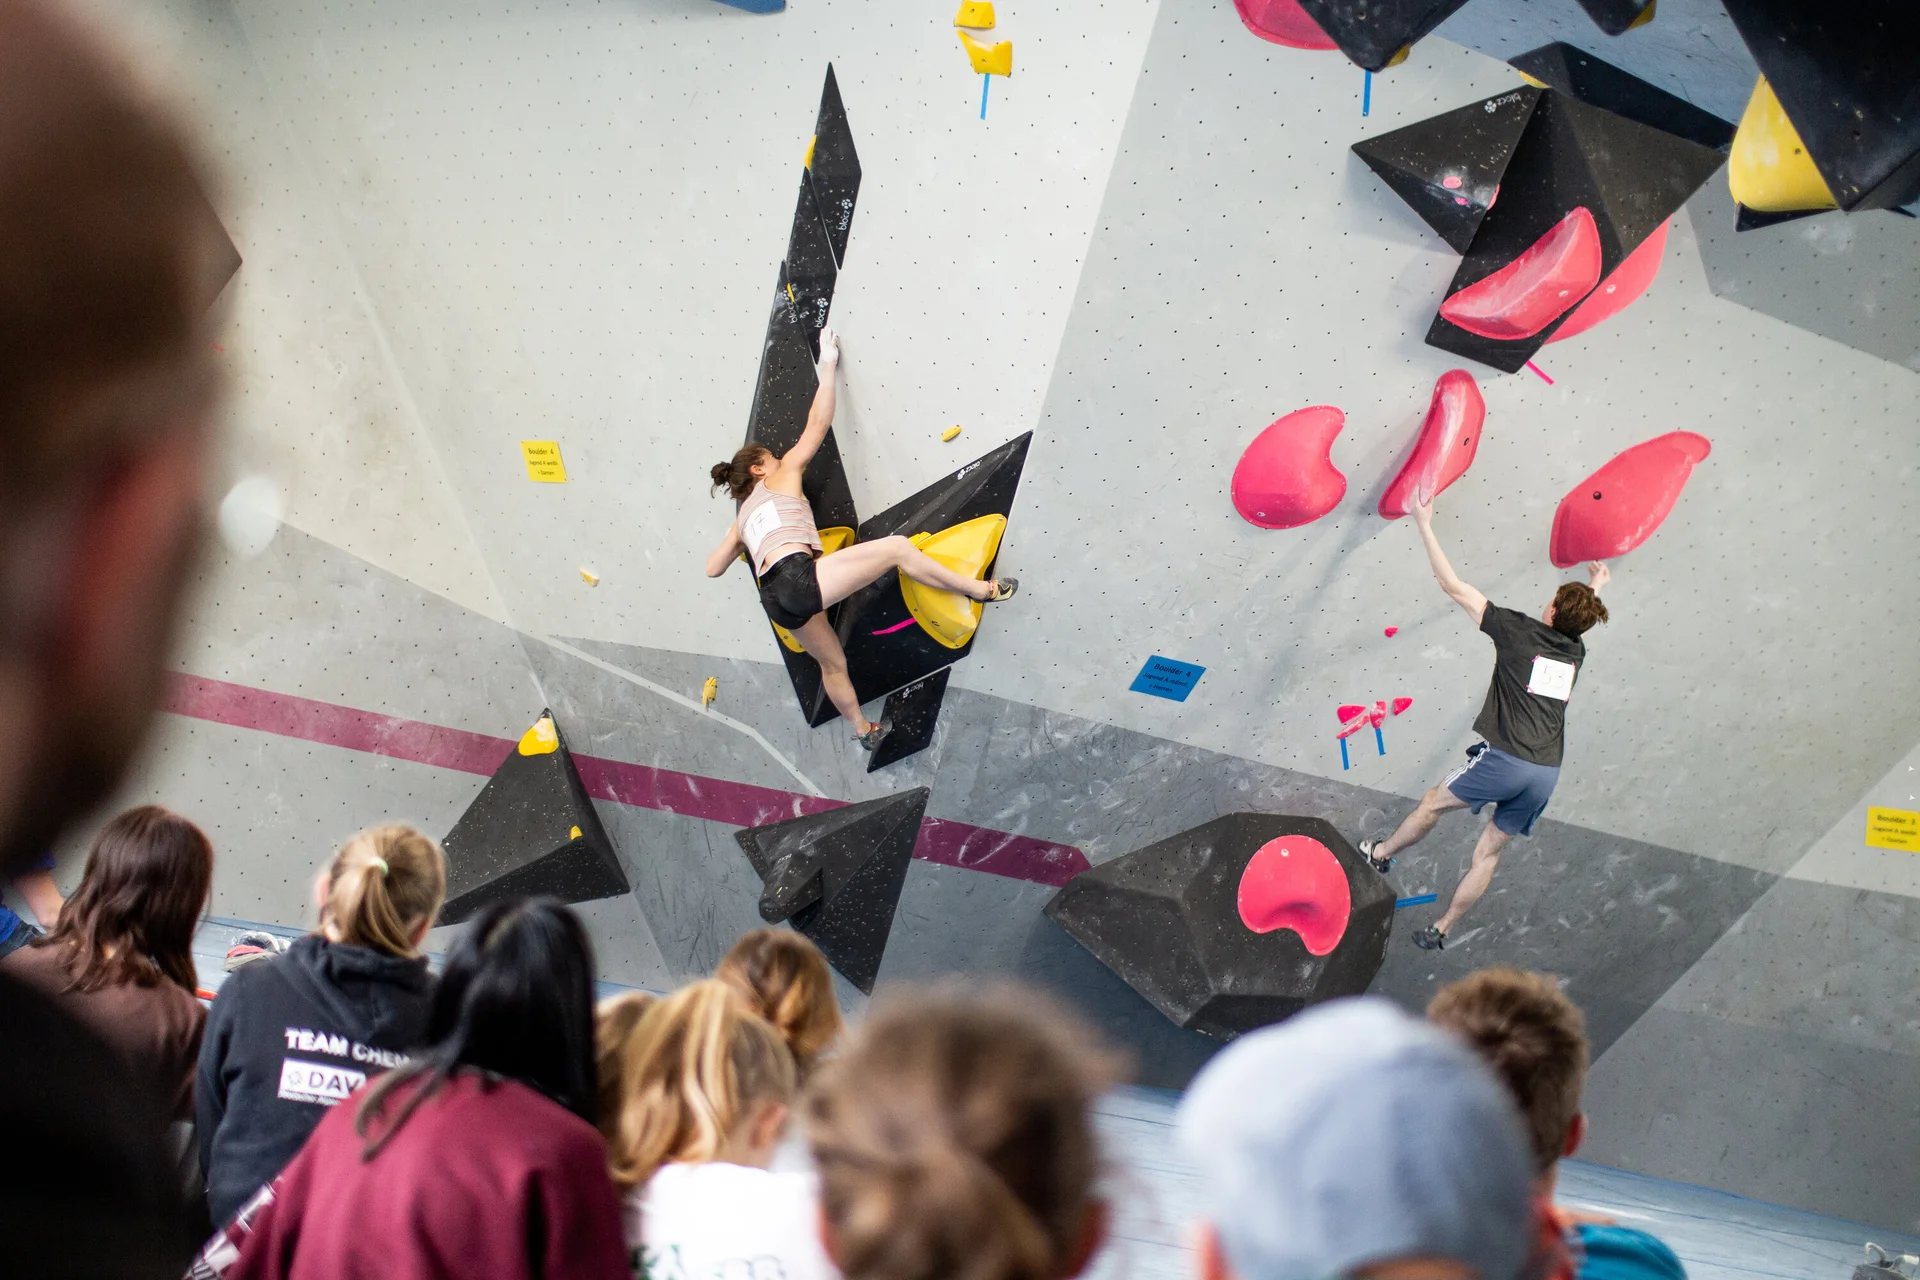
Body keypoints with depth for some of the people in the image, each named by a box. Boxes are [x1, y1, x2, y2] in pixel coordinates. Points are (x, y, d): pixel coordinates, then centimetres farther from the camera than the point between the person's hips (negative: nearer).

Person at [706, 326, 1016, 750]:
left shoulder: (743, 517, 29)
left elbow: (713, 568, 30)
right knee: (897, 547, -4)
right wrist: (828, 365, 20)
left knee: (832, 663, 26)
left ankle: (863, 730, 40)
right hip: (800, 576, -8)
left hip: (776, 599, 8)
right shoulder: (782, 476, 15)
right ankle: (981, 589, -4)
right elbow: (818, 424, 12)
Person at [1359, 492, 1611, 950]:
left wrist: (1425, 527, 1)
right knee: (1490, 852, 14)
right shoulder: (1575, 651, 10)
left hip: (1506, 760, -5)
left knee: (1434, 801, 20)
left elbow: (1455, 587, -4)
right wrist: (1594, 590, 58)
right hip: (1547, 773, 5)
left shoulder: (1519, 631, -5)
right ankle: (1440, 930, 21)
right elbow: (1575, 620, 38)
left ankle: (1381, 854, 39)